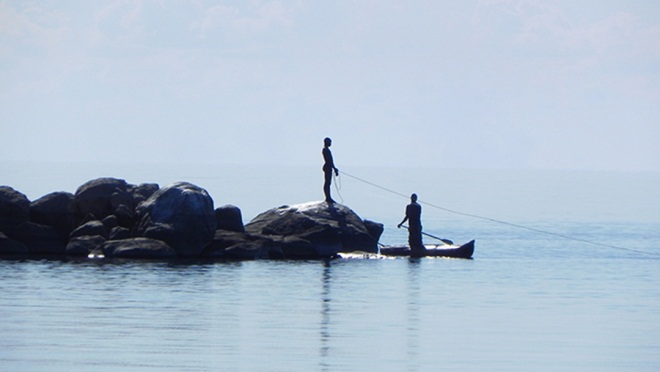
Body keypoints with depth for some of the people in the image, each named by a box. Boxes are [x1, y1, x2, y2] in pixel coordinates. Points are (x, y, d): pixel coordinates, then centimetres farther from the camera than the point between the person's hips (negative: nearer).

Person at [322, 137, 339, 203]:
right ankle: (328, 198, -9)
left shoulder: (326, 150, 17)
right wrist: (334, 168, -19)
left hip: (328, 168, 11)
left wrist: (334, 168, 25)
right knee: (327, 183, -9)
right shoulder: (326, 150, -14)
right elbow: (329, 160, -19)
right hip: (328, 167, -11)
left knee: (328, 183, 10)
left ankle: (328, 198, 12)